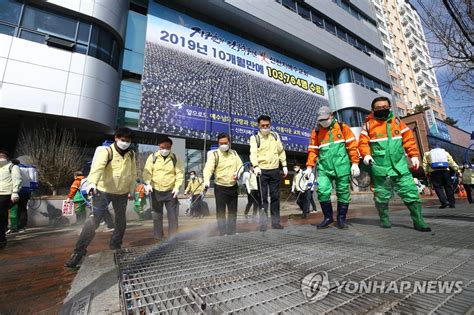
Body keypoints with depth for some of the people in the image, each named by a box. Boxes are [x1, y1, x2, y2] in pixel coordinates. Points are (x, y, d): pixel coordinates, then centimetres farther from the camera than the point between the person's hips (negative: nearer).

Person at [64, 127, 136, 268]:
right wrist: (92, 182, -50)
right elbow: (98, 166, -34)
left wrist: (131, 190, 9)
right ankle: (79, 252, 8)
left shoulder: (131, 154, 0)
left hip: (122, 193, 5)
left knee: (121, 221, 16)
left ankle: (116, 246, 36)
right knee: (93, 221, -9)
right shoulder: (107, 151, -15)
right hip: (103, 191, -4)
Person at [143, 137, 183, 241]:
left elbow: (180, 173, -3)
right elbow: (147, 172, -2)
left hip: (171, 191, 0)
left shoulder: (175, 158, -2)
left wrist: (177, 187, -14)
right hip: (156, 191, 1)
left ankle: (172, 237, 17)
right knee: (157, 215, 13)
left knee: (173, 215, 4)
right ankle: (158, 236, 28)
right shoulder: (152, 157, -1)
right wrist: (148, 184, -17)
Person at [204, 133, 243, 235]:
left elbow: (240, 165, 10)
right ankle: (223, 233, 14)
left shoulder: (234, 153, 7)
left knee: (233, 211, 14)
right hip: (220, 187, -4)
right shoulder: (214, 154, -8)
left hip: (233, 187, 5)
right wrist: (207, 180, -39)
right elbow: (208, 167, -21)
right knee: (221, 212, 0)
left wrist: (237, 173, -13)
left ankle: (232, 232, 29)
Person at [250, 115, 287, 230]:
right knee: (263, 198, 1)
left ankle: (275, 221, 19)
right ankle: (263, 223, 9)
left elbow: (281, 151, 16)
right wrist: (256, 166, -31)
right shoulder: (254, 138, 0)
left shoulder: (275, 135, 12)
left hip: (275, 170, 4)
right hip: (262, 171, -3)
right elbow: (253, 153, -15)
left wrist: (284, 165, 10)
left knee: (275, 197, 9)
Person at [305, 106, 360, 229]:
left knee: (343, 193, 6)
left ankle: (341, 218, 22)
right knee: (323, 192, -9)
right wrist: (309, 167, -2)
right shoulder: (316, 132, 8)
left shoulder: (342, 127, 5)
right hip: (324, 168, 1)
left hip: (342, 167, 0)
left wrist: (355, 163, -3)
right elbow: (313, 150, 6)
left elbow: (352, 145, 3)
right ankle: (328, 217, 10)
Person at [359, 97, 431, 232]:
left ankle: (418, 222, 13)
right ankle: (384, 219, 23)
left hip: (400, 165, 3)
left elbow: (408, 139, 11)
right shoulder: (368, 124, 3)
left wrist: (414, 155, 3)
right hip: (379, 167, -2)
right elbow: (363, 142, -2)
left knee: (411, 193, 1)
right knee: (382, 196, 6)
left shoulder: (397, 121, 12)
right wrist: (366, 155, -18)